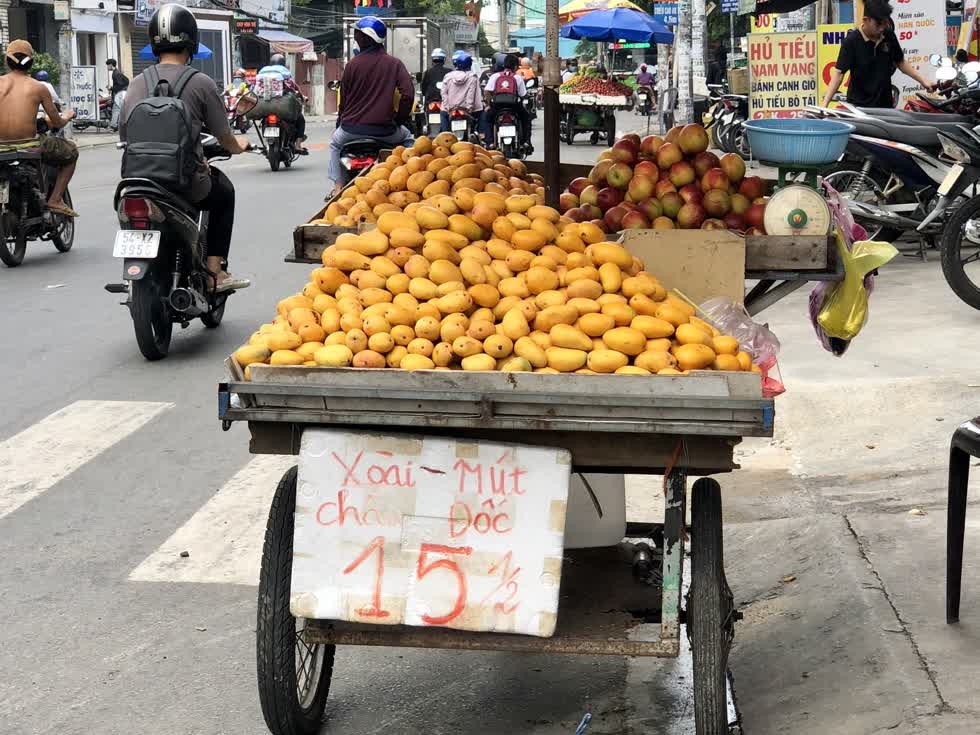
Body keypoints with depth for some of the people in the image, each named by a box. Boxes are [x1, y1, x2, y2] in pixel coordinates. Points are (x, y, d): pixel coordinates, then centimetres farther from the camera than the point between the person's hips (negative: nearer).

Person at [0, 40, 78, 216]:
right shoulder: (38, 87, -3)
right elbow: (57, 123, 4)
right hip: (29, 147, -3)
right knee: (71, 152, 21)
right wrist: (67, 116, 27)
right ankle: (55, 199, 9)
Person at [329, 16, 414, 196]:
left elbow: (343, 98, 5)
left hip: (352, 129, 0)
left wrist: (341, 120, 22)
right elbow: (408, 94, -10)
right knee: (406, 138, 31)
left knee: (335, 143, 31)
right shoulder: (394, 63, -2)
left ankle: (338, 186, 19)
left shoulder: (353, 64, -1)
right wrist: (400, 118, 7)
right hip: (385, 130, 0)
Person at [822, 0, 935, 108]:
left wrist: (923, 80, 10)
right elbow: (839, 73, -16)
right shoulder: (852, 41, -12)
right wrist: (825, 103, -26)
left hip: (885, 105, 5)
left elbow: (900, 62, 17)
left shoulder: (889, 35, 3)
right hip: (859, 106, -5)